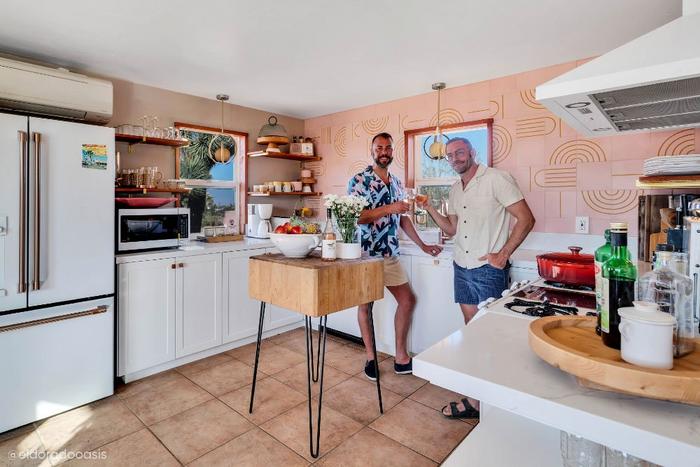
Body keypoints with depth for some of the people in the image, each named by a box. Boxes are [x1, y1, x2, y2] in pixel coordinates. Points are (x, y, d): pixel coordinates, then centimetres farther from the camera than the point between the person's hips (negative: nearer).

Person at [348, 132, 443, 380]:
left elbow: (403, 218, 15)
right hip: (365, 254, -6)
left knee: (407, 300, 8)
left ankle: (401, 356, 22)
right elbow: (355, 217, -18)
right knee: (365, 304, 7)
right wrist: (389, 208, -25)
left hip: (390, 255, 6)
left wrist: (422, 245, 11)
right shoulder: (359, 180, -8)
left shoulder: (397, 182, 12)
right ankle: (370, 356, 24)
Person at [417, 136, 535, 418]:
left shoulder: (495, 179, -10)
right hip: (462, 267, 7)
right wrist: (429, 208, 6)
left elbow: (526, 219, -11)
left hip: (488, 270, -7)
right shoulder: (455, 190, 13)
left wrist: (503, 254, -15)